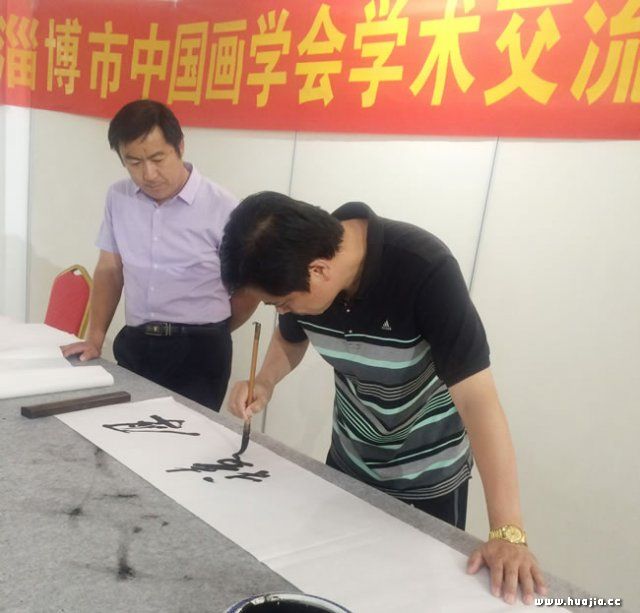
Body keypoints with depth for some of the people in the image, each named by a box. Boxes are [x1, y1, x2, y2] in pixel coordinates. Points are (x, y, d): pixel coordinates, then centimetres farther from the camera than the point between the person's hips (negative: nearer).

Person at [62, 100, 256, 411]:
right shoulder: (118, 198, 3)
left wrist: (206, 336, 8)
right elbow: (109, 271, 12)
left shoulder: (222, 207, -11)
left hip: (199, 351, -4)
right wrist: (94, 338, 4)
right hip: (133, 345, 4)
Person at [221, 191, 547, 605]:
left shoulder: (425, 270, -34)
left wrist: (508, 531, -39)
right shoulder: (297, 265, -17)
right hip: (349, 459, 5)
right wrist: (264, 384, -16)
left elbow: (477, 399, -36)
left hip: (431, 472, -5)